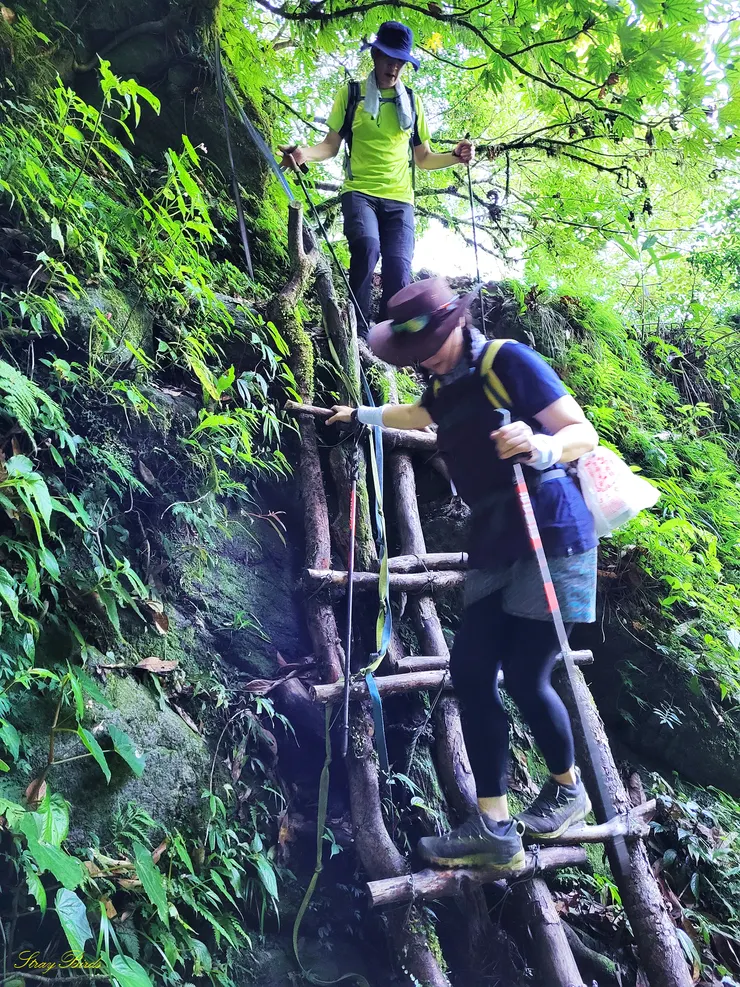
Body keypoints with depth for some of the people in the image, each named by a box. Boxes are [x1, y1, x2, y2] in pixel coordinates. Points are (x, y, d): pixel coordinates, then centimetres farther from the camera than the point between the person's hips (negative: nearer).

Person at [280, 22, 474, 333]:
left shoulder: (412, 102, 18)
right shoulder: (351, 94, 11)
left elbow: (423, 158, 20)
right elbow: (332, 145, 9)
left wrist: (455, 157, 2)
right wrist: (306, 153, -12)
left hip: (399, 199, 3)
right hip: (359, 192, -3)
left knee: (398, 273, -12)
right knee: (366, 246, -32)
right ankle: (358, 332, -23)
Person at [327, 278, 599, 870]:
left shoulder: (507, 361, -8)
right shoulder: (445, 386, 13)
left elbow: (584, 433, -13)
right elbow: (415, 416, 38)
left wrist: (541, 446, -34)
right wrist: (362, 415, 54)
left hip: (550, 535, -8)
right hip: (493, 545, 8)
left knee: (524, 677, -8)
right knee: (471, 670, 0)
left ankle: (568, 789, 21)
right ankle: (495, 830, 8)